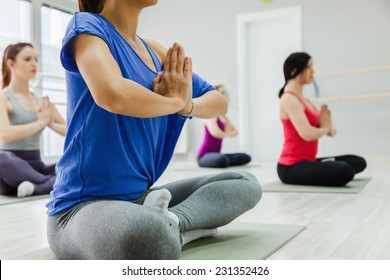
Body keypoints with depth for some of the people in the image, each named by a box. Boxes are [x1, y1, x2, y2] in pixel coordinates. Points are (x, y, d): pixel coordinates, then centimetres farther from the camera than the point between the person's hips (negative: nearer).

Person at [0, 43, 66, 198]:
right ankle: (56, 184, -23)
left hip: (35, 168, 5)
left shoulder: (41, 101, 13)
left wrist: (51, 124, -7)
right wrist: (41, 122, -14)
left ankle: (36, 187, -32)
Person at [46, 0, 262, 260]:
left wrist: (187, 105, -9)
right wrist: (174, 101, -10)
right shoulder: (86, 25, -8)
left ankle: (170, 221, -9)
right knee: (147, 235, -42)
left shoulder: (154, 50, 11)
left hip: (141, 196, 9)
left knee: (246, 184, 12)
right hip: (84, 204, -8)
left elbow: (219, 101, 14)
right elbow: (112, 94, -30)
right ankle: (175, 226, -11)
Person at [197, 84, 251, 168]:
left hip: (215, 154, 8)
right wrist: (227, 134, -5)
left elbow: (234, 131, 12)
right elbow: (216, 133, -27)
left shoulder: (223, 116, 14)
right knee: (222, 160, -39)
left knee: (245, 157, 1)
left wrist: (223, 134, -10)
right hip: (204, 156, -8)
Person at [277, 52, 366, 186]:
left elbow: (332, 132, 16)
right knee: (344, 171, -30)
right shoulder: (289, 99, -13)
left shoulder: (305, 100, 16)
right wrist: (324, 128, -5)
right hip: (291, 168, -9)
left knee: (358, 162, 13)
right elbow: (308, 134, -26)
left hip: (307, 162, 10)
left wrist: (328, 125, -8)